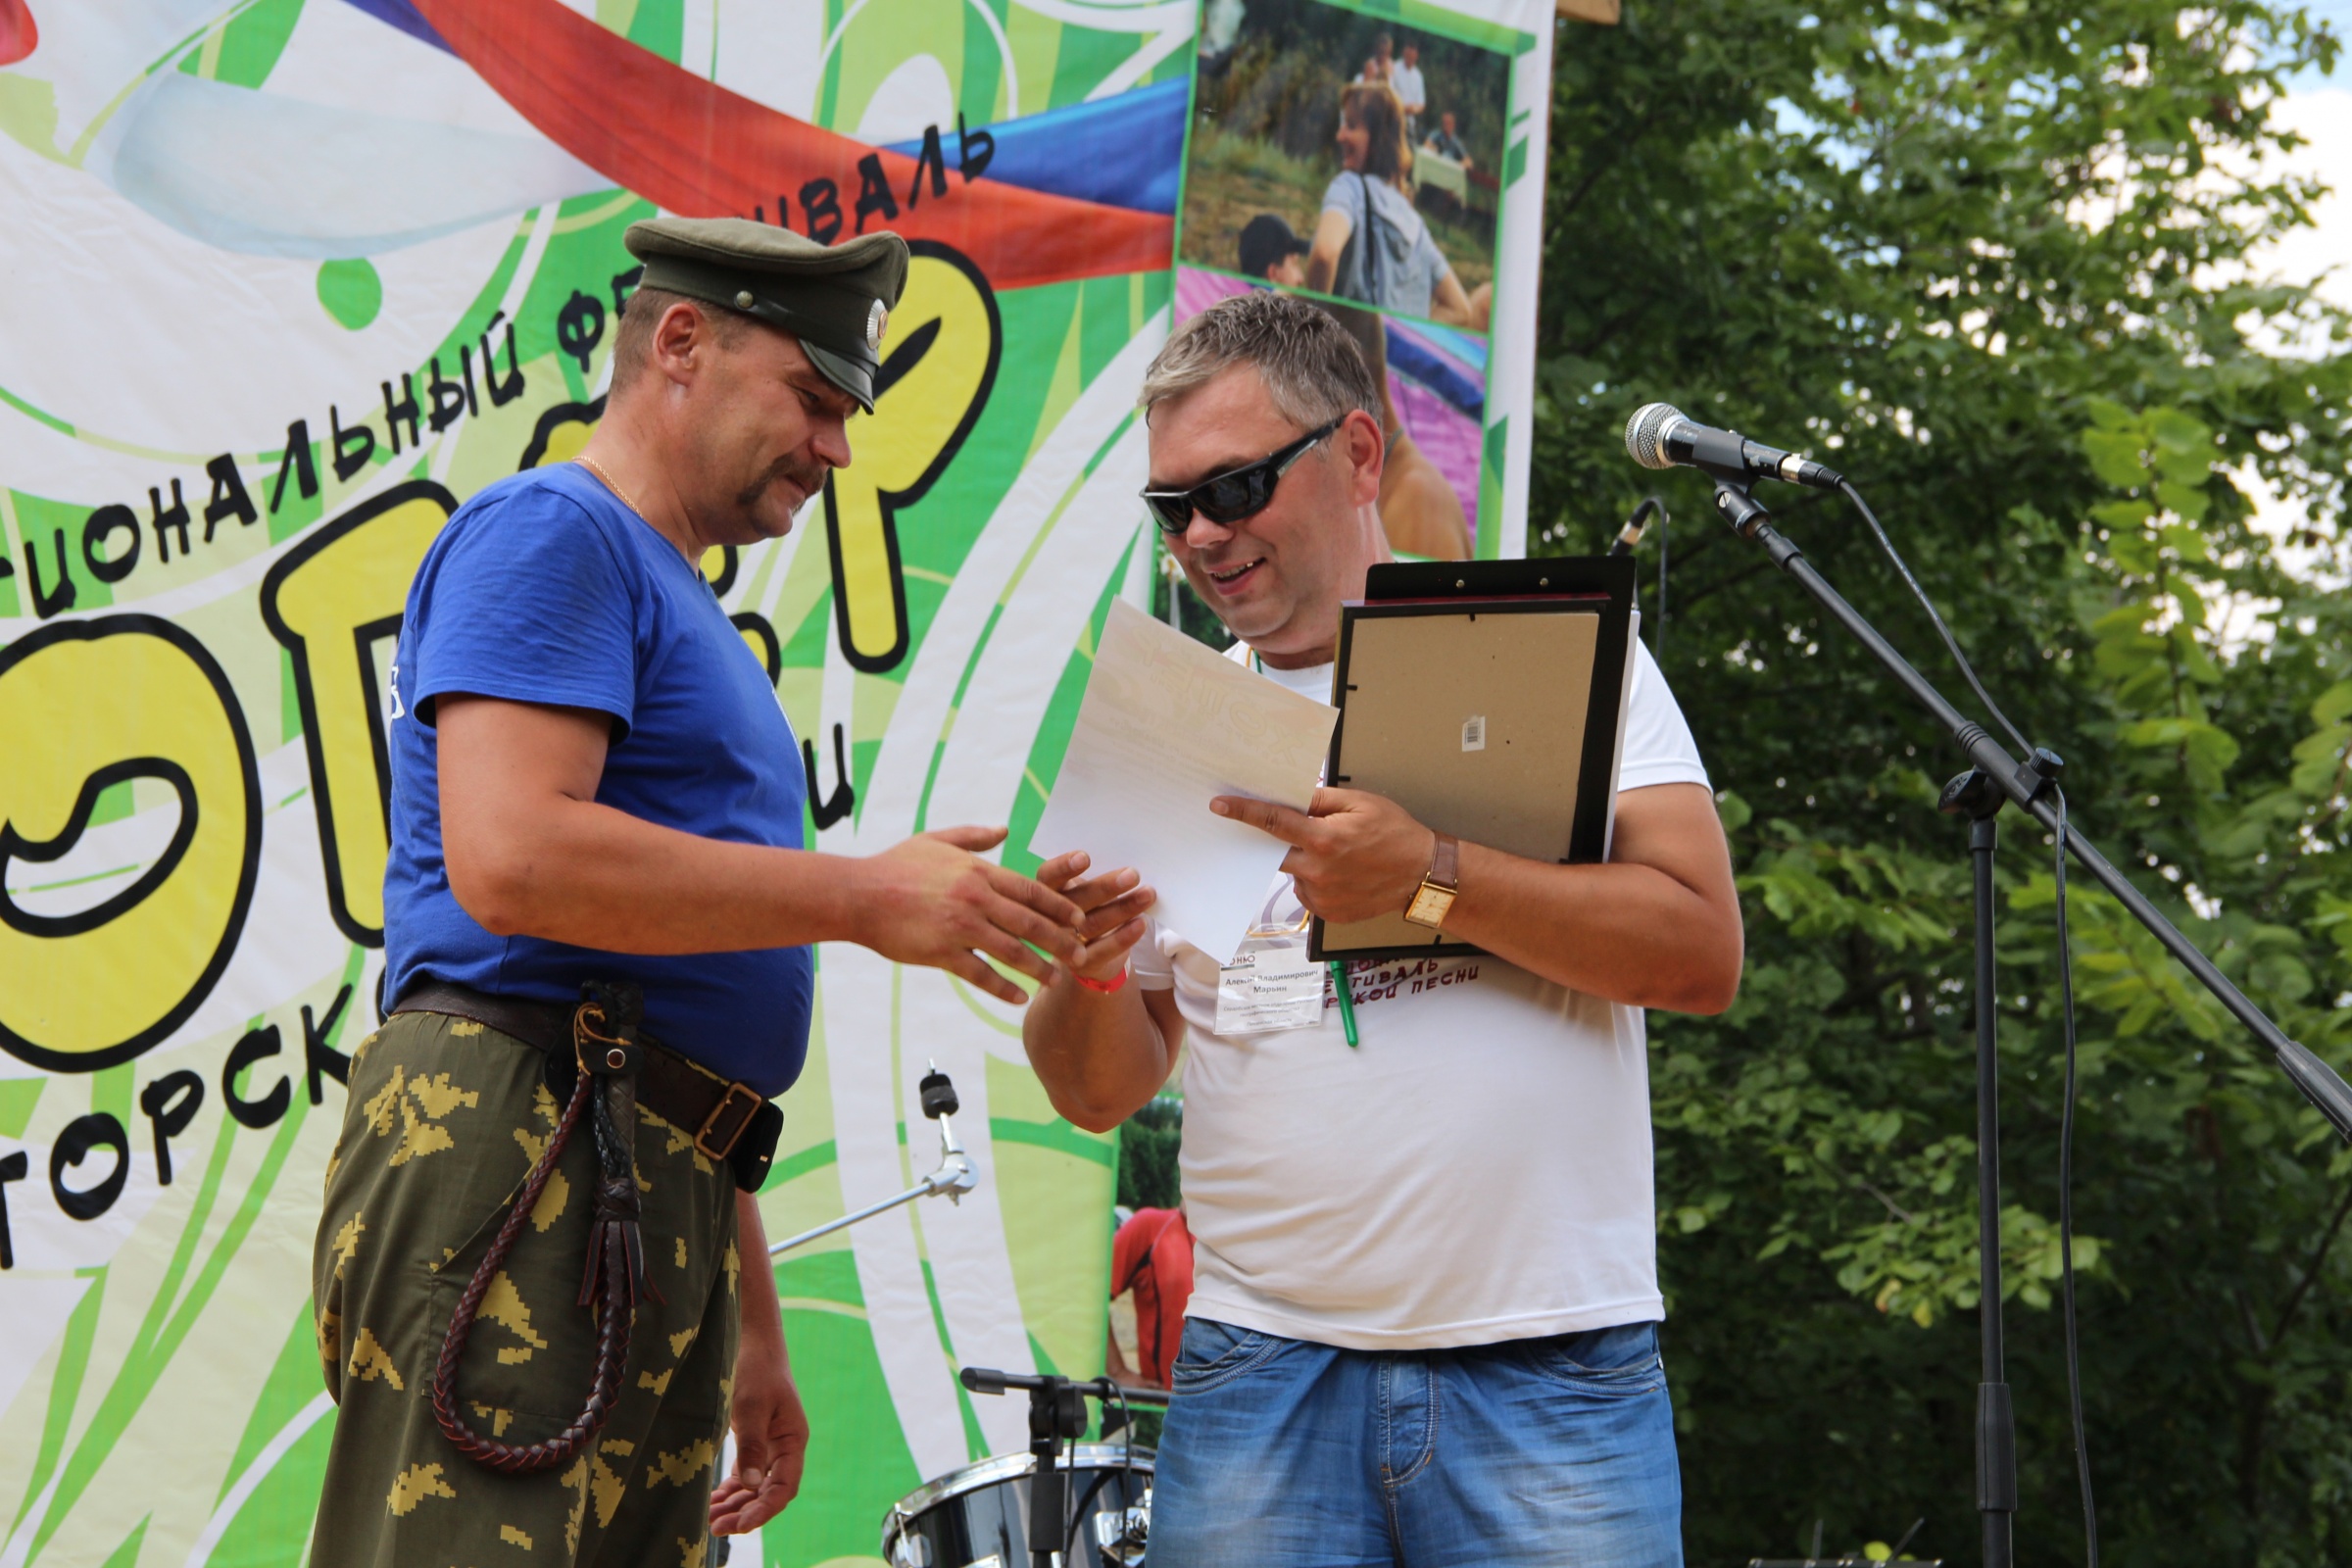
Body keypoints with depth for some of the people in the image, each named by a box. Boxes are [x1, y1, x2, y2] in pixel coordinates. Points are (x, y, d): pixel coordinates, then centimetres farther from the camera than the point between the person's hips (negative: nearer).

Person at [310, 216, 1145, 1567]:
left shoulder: (684, 617, 29)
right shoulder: (547, 536, -1)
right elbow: (510, 859, -18)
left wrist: (753, 1329, 26)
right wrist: (869, 898, -13)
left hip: (664, 1203, 10)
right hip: (513, 1164, -10)